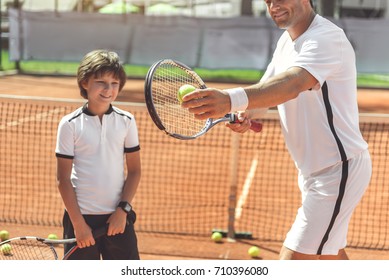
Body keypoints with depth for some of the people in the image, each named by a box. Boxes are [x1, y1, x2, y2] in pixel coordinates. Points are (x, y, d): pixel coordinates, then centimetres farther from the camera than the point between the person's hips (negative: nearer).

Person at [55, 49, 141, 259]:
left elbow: (134, 171, 6)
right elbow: (63, 178, -5)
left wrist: (123, 210, -5)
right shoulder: (70, 124, -5)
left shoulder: (126, 121, 2)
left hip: (117, 218, 2)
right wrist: (78, 222, -9)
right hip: (81, 216, -2)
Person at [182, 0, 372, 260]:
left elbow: (292, 84, -40)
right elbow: (267, 88, 9)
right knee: (331, 255, 23)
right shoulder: (287, 41, 9)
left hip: (338, 169, -10)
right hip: (314, 169, 10)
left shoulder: (327, 38, -22)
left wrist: (231, 100, -57)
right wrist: (247, 114, -16)